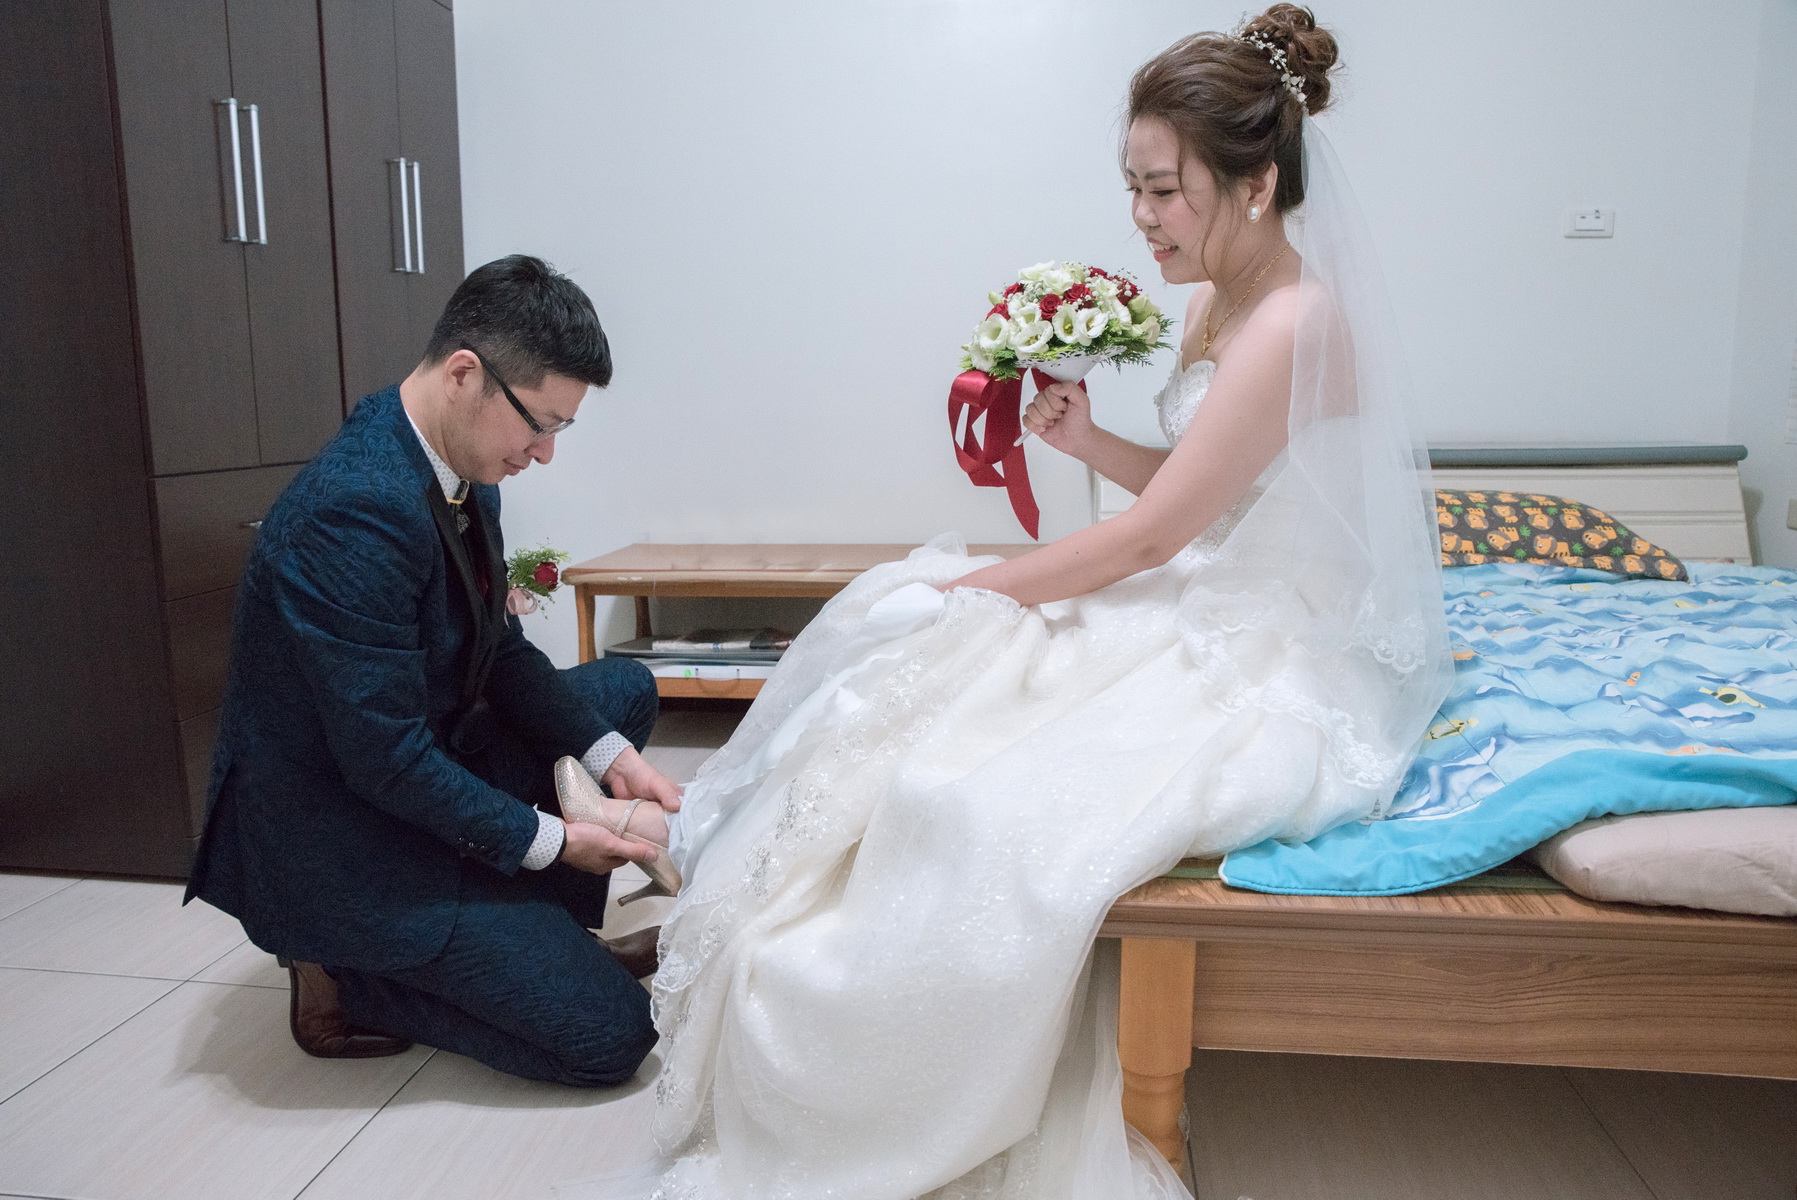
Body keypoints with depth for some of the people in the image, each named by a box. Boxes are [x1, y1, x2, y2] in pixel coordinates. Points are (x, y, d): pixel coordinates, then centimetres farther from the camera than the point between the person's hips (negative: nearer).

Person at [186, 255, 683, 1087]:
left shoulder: (462, 469, -2)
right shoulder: (358, 508, -31)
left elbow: (500, 650, 6)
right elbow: (384, 759, -28)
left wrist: (611, 756, -5)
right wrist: (548, 841, -18)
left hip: (420, 763, 9)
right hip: (336, 844, -9)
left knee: (624, 690, 16)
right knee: (610, 1035, -9)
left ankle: (531, 926, 16)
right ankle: (343, 971, 5)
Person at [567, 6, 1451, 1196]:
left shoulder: (1298, 324, -19)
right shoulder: (1219, 302, 9)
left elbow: (1153, 534, -19)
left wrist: (973, 587, -13)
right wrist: (1088, 438, 0)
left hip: (1278, 668, -10)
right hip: (1204, 614, 10)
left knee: (983, 804, -27)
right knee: (896, 643, -1)